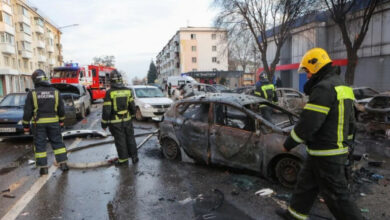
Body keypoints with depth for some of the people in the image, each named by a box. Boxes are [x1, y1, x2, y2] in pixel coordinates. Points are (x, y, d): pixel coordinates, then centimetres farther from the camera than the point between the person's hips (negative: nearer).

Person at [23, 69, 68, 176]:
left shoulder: (32, 93, -6)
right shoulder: (55, 92, 2)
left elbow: (27, 112, -4)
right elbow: (61, 109, 7)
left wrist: (26, 125, 5)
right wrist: (61, 121, 19)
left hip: (39, 123, -2)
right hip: (53, 122, 2)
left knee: (40, 145, 6)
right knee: (57, 142, 10)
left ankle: (43, 167, 9)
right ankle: (63, 163, 9)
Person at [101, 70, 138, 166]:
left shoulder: (109, 93, -14)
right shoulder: (127, 91, -2)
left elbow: (106, 110, -14)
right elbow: (132, 106, 4)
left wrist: (104, 123, -3)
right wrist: (132, 115, 22)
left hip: (115, 122, -3)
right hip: (127, 120, 3)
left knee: (120, 141, 7)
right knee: (130, 138, 16)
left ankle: (123, 160, 17)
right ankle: (134, 157, 25)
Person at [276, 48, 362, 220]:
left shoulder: (324, 88, -20)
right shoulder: (341, 86, 13)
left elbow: (308, 123, -23)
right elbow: (350, 122, 19)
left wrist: (288, 144, -11)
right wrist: (345, 141, 27)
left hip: (326, 154, -11)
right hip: (338, 149, 11)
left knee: (336, 195, 3)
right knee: (306, 183, 21)